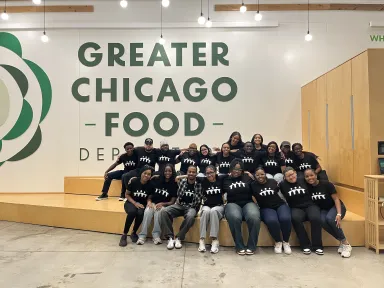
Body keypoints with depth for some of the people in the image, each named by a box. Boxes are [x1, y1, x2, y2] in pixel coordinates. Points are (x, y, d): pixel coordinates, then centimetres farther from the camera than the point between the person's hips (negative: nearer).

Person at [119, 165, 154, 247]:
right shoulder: (134, 181, -13)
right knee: (132, 212, -35)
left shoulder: (150, 185, -9)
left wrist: (149, 202, -16)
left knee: (140, 213, -32)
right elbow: (127, 195, -3)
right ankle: (124, 234, -15)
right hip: (131, 202, -1)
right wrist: (135, 203, -15)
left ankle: (133, 233, -5)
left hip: (142, 204, 1)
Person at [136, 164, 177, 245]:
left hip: (164, 205, -2)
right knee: (148, 211, -30)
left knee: (158, 212, -35)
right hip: (153, 203, 2)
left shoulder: (174, 185, -3)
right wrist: (149, 202, -12)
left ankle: (156, 235, -25)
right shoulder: (156, 180, 3)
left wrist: (162, 204, -19)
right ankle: (142, 236, -27)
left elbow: (172, 202, -3)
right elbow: (150, 194, 8)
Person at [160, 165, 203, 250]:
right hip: (180, 205, 3)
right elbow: (178, 195, 12)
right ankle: (170, 237, -19)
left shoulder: (199, 184, -3)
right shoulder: (182, 181, 4)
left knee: (190, 216, -39)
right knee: (164, 211, -24)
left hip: (191, 207, -3)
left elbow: (199, 200, 1)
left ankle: (179, 238, -20)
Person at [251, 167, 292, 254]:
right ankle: (278, 242, -7)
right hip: (266, 208, -2)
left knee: (285, 218, -32)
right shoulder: (253, 185, 0)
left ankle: (286, 242, -5)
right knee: (272, 221, -37)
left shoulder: (273, 181, 8)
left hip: (280, 205, 2)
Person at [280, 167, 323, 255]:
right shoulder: (283, 185, 5)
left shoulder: (304, 181, 6)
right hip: (296, 208, -1)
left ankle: (317, 246, -17)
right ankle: (305, 245, -21)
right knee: (295, 218, -34)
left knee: (315, 218, -31)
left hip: (310, 205, 1)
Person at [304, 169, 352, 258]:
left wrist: (339, 214, -28)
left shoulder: (326, 184, -17)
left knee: (330, 219, -36)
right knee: (322, 221, -32)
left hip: (335, 206, -3)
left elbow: (336, 199, -16)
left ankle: (346, 244, -18)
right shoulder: (308, 187, -5)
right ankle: (341, 241, -14)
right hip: (323, 209, 3)